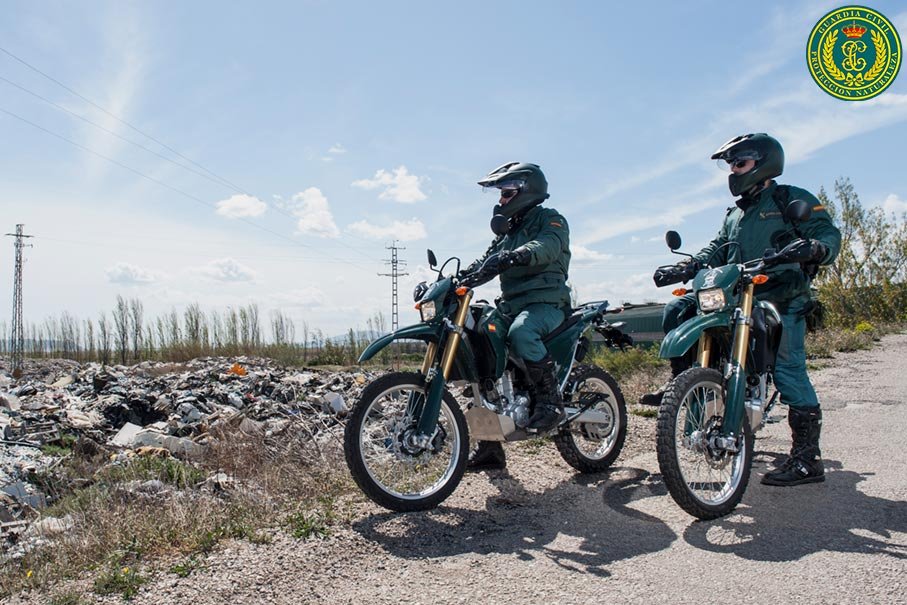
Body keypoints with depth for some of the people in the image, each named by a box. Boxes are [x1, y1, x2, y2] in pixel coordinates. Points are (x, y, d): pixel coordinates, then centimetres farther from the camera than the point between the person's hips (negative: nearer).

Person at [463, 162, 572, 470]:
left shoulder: (550, 219, 1)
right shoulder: (507, 230, 26)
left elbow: (547, 246, -22)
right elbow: (486, 260, 16)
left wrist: (518, 255, -41)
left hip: (546, 302, -8)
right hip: (511, 305, 8)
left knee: (521, 333, -39)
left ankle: (551, 401, -22)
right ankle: (489, 447, 4)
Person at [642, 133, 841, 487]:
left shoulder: (793, 200, 5)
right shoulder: (734, 214, 26)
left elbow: (829, 233, -6)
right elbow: (717, 250, 15)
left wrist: (816, 248, -30)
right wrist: (689, 266, -5)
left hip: (782, 298, -6)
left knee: (789, 371, -13)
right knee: (677, 312, -5)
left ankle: (807, 458, -8)